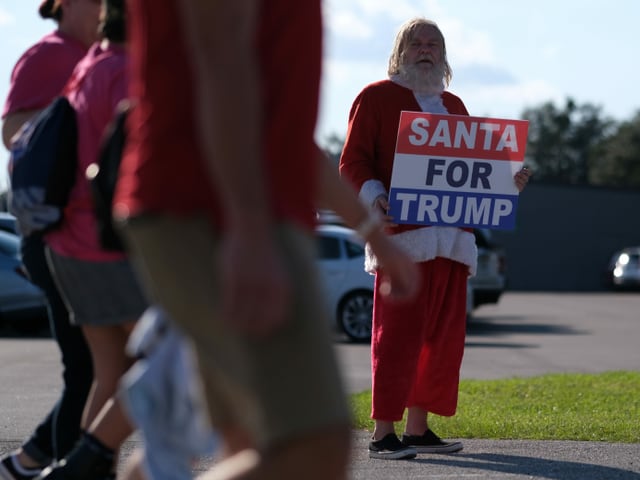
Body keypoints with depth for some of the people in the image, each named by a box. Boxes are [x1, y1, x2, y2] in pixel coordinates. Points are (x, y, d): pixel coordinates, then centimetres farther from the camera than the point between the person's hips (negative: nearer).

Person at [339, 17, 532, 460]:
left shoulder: (453, 106, 22)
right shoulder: (376, 97, 3)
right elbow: (353, 163, -3)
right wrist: (375, 199, -21)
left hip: (453, 238, 7)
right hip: (402, 235, -7)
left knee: (444, 336, 7)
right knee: (397, 335, -10)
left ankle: (419, 428, 15)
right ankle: (383, 433, -8)